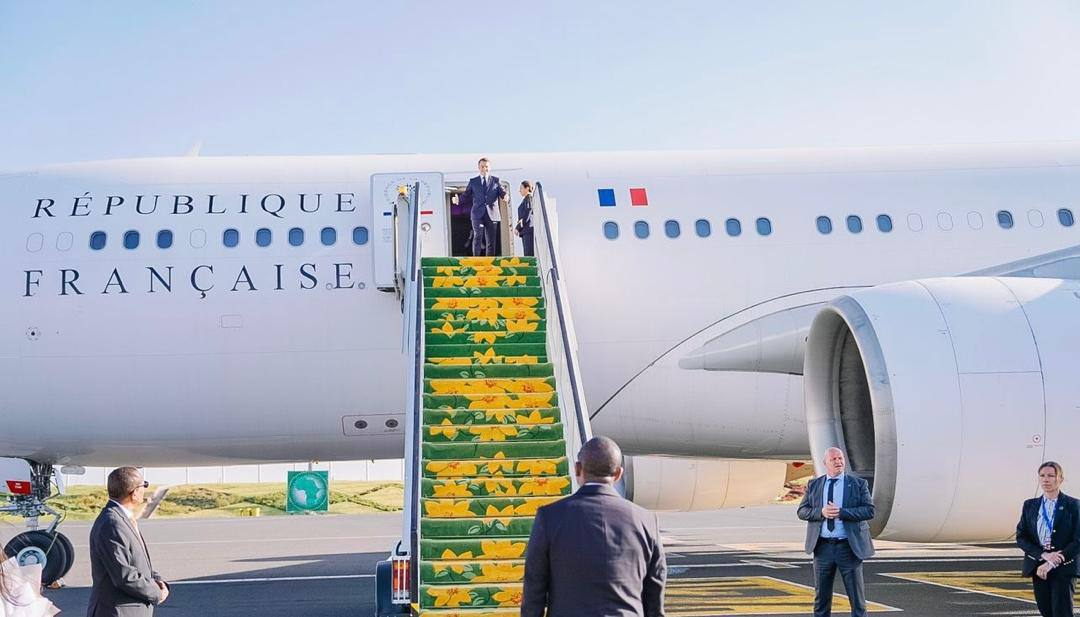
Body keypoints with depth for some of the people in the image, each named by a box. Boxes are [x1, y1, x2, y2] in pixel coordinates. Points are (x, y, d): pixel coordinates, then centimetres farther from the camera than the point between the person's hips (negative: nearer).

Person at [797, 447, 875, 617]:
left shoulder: (858, 484, 2)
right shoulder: (813, 485, 8)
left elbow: (869, 510, -7)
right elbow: (802, 511, 5)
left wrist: (841, 512, -17)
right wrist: (821, 512, -15)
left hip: (849, 547, -2)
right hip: (823, 547, 2)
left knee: (857, 598, 1)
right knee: (821, 597, 9)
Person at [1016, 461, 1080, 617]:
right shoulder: (1030, 505, 10)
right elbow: (1021, 537, 5)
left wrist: (1051, 563, -14)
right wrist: (1044, 555, -13)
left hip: (1064, 569, -4)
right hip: (1038, 568, 4)